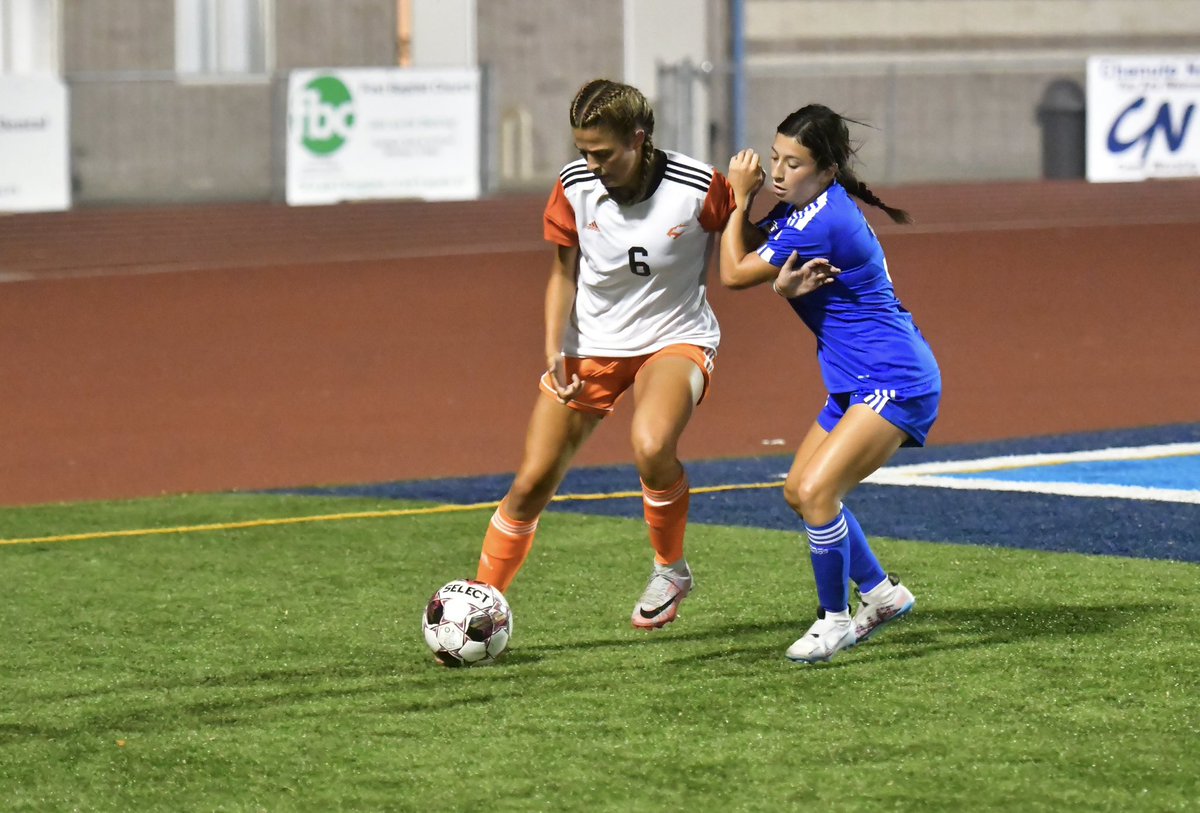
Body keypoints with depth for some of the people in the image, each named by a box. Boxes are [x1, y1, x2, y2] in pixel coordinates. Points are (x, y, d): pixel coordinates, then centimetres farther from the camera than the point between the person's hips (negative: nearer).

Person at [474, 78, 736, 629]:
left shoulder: (699, 187, -20)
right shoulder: (574, 187, -12)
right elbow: (564, 274, 2)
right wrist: (554, 351, -9)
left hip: (675, 339, -3)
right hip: (591, 345, 3)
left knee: (651, 446, -33)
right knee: (532, 482, -1)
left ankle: (671, 571, -6)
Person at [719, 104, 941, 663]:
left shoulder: (823, 223, -23)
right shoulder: (802, 207, 6)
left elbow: (734, 274, -14)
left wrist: (740, 198, -3)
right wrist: (786, 285, -16)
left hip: (895, 382, -11)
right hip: (858, 381, 11)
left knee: (815, 491, -20)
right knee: (799, 492, 15)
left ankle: (835, 619, -4)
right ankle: (881, 594, 29)